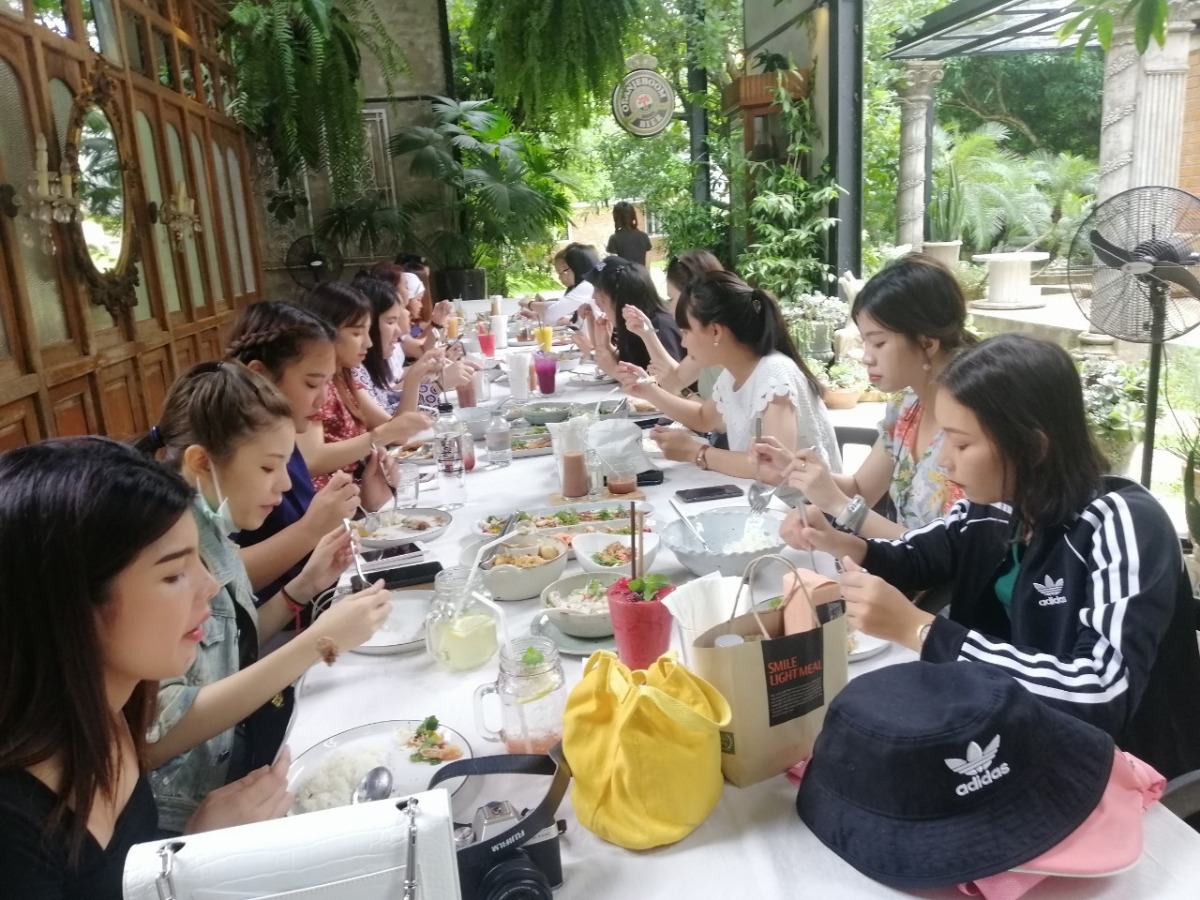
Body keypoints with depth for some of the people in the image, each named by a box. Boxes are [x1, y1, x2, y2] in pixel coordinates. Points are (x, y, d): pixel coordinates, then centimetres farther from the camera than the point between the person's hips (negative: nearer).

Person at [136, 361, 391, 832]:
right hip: (187, 815, -7)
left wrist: (304, 587, -5)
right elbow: (157, 736, -30)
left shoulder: (206, 525, -2)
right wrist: (316, 642, -32)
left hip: (237, 764, 7)